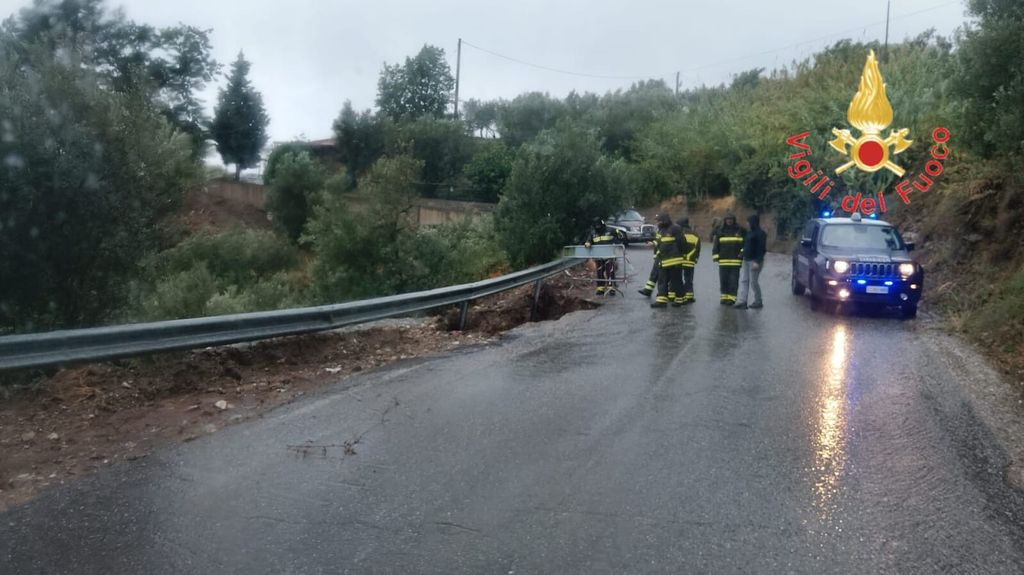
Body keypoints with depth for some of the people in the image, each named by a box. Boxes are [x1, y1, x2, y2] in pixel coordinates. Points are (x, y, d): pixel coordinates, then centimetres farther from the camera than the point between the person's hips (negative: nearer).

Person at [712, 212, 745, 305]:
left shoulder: (740, 230, 4)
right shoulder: (721, 231, 9)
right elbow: (716, 244, 11)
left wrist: (743, 251, -2)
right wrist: (715, 255, 3)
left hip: (736, 260, -2)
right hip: (723, 260, 2)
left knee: (733, 280, -2)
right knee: (723, 280, 5)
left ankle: (732, 298, 1)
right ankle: (724, 297, 14)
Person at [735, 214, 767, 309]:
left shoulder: (760, 233, -13)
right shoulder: (750, 232, 15)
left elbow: (761, 248, -19)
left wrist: (757, 262, -24)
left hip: (754, 261, -9)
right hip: (746, 260, 9)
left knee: (753, 281, -2)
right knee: (743, 280, 3)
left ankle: (758, 301, 12)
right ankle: (742, 301, 1)